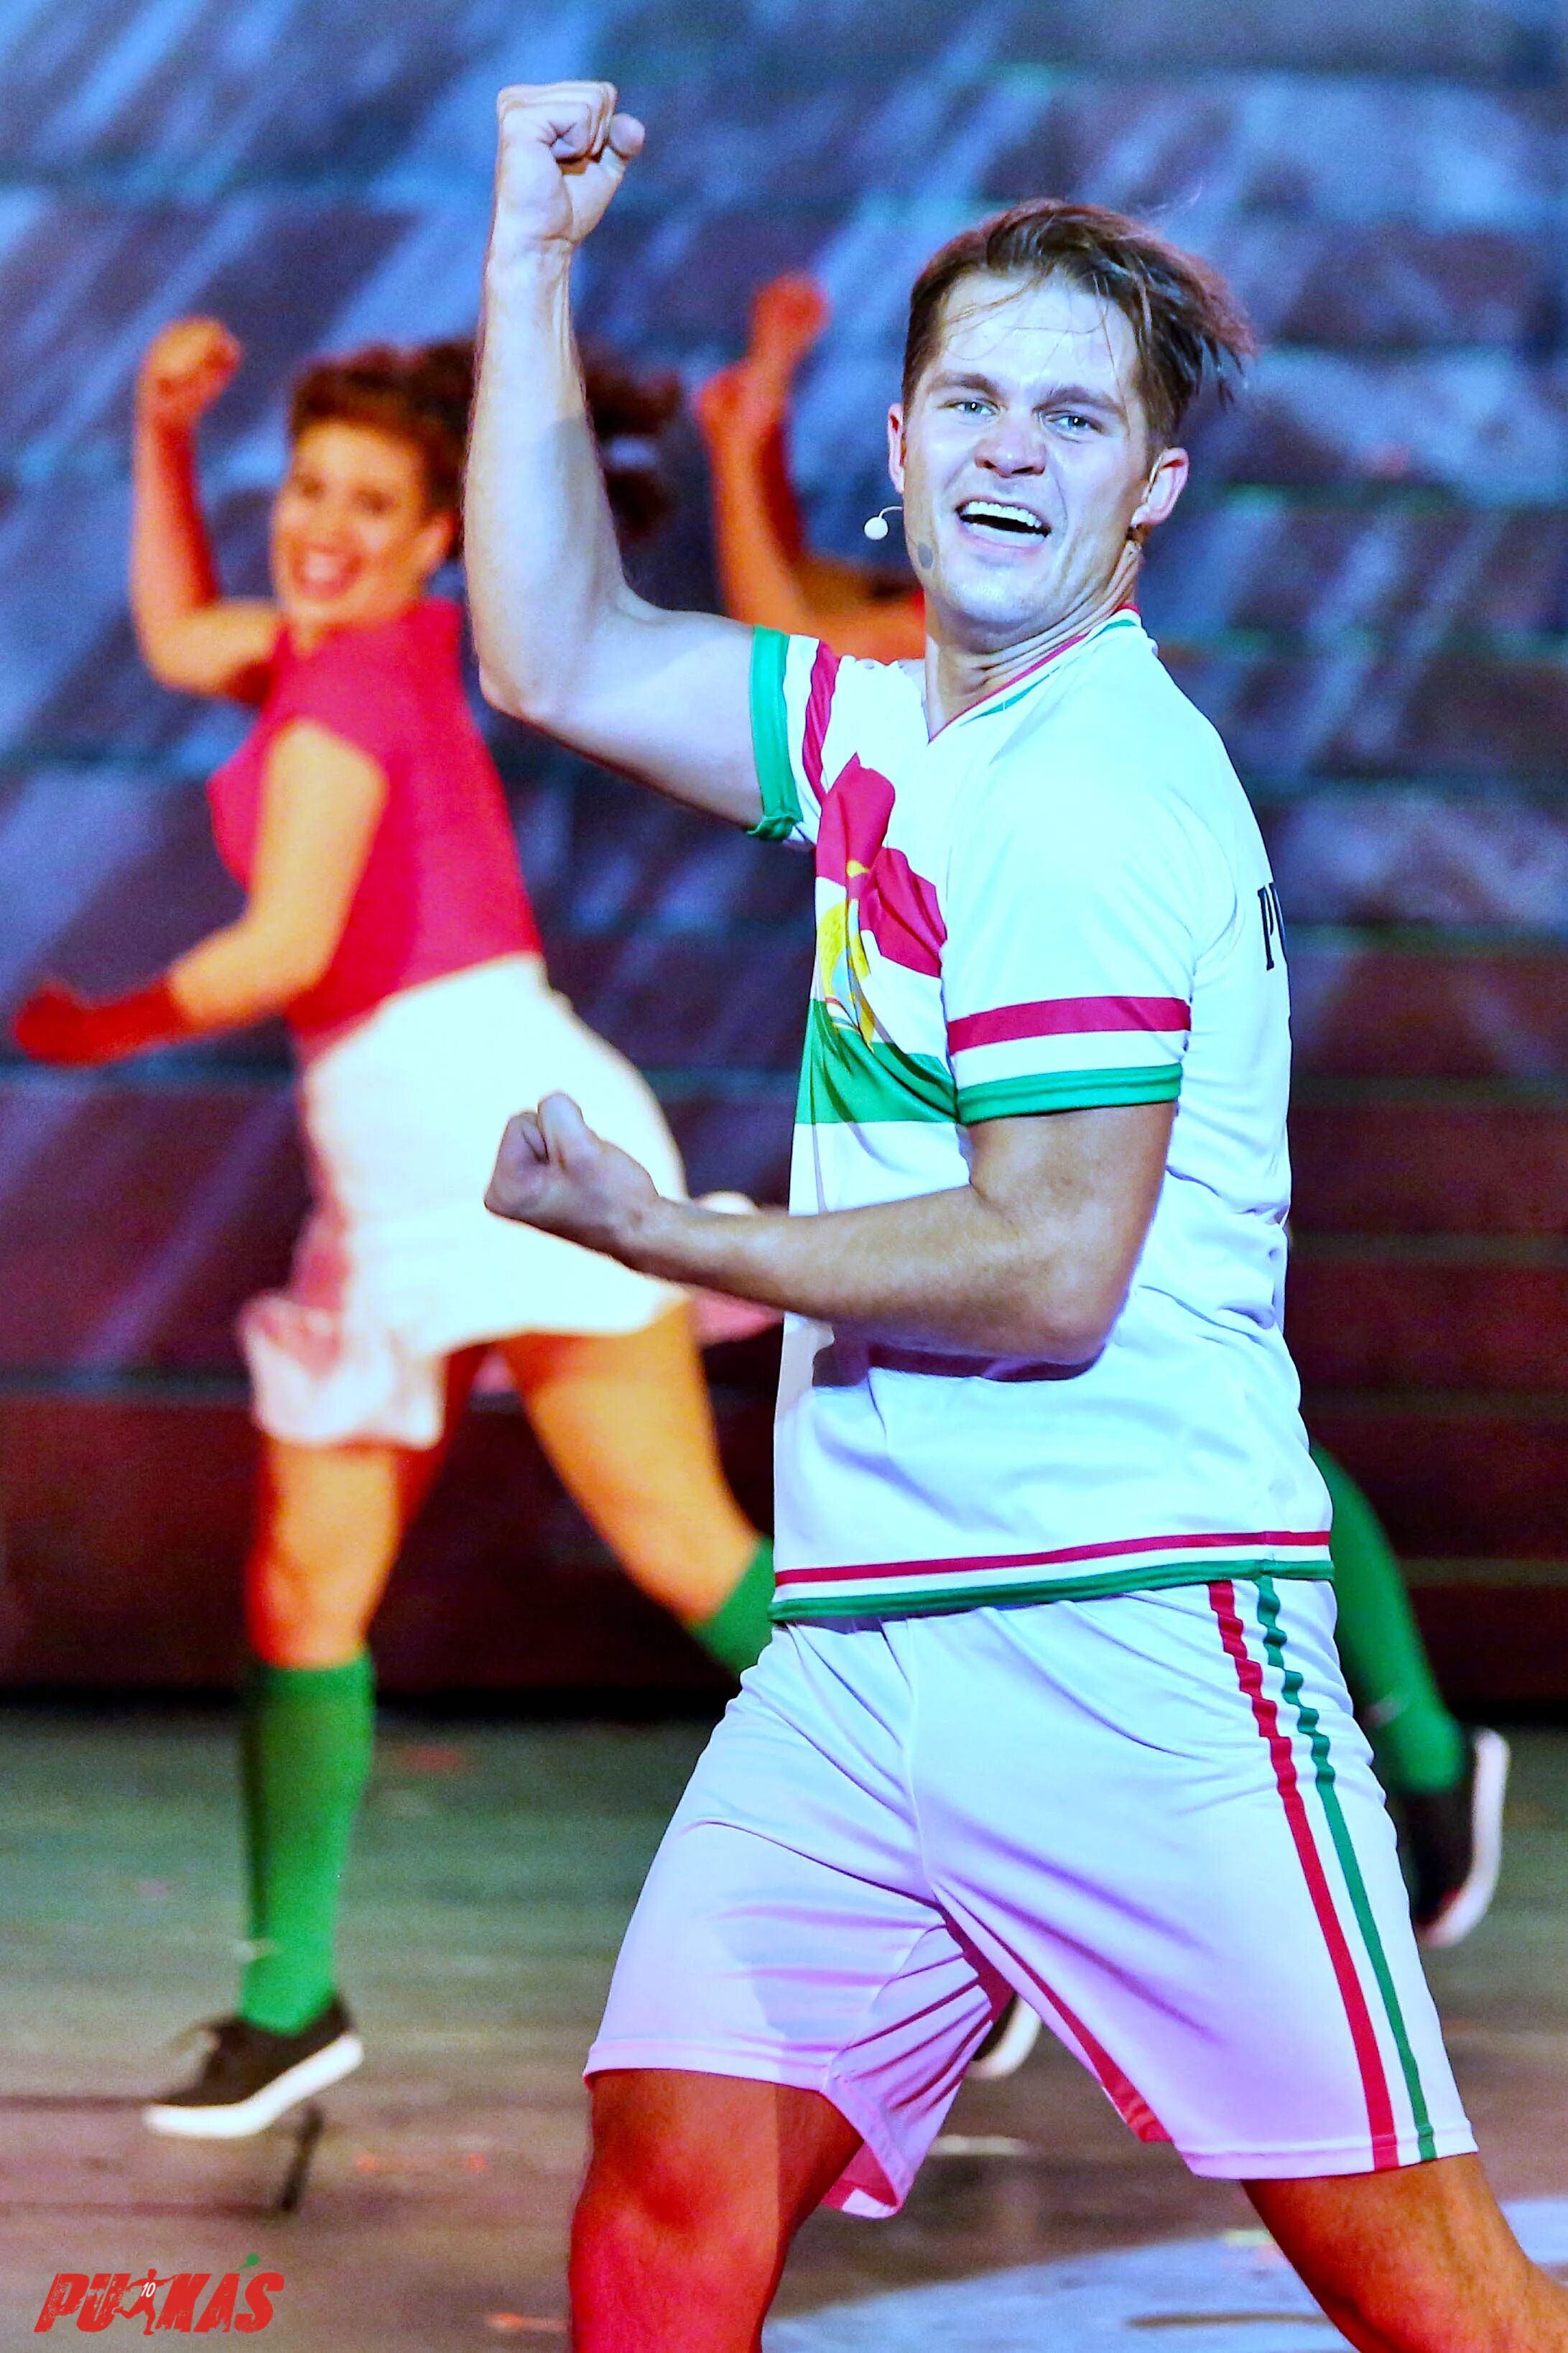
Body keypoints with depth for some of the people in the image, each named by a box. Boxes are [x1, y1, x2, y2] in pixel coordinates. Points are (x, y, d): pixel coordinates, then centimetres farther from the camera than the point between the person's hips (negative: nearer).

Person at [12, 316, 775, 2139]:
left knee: (685, 1549, -13)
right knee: (304, 1591, 7)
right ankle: (291, 2000, 14)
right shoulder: (385, 642, 17)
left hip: (503, 1131, -9)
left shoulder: (345, 689, -9)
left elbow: (283, 947, -18)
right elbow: (180, 639, 37)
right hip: (390, 1182, 9)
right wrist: (161, 434, 25)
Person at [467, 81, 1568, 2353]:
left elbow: (1049, 1274, -14)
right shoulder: (899, 726, 16)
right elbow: (564, 659, 24)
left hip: (1134, 1649, -8)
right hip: (855, 1645, 8)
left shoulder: (1092, 795, -11)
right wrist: (533, 261, 21)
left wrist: (651, 1233, -4)